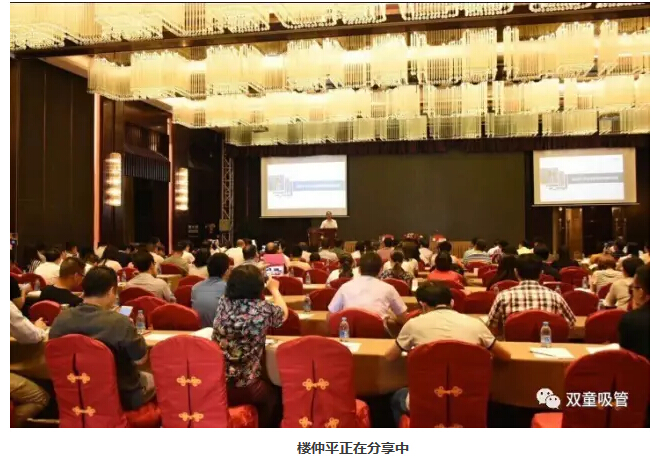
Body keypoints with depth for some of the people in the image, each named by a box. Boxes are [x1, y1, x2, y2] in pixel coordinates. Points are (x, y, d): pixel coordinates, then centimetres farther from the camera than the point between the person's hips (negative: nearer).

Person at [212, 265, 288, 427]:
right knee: (271, 395, 29)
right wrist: (274, 289, 25)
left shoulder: (223, 302, -4)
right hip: (243, 388, -4)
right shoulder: (263, 309, -15)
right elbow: (283, 313, 9)